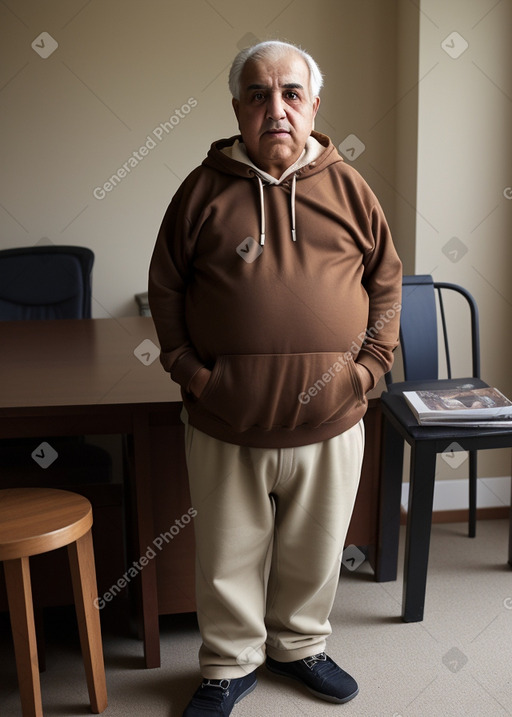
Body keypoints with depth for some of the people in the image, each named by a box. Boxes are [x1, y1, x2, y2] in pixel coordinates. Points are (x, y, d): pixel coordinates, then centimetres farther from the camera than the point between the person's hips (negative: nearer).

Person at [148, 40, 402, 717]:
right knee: (229, 557, 14)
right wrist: (190, 370, -4)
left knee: (315, 553, 18)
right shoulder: (204, 189, 0)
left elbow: (387, 282, 10)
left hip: (330, 424, 1)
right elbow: (165, 286, 5)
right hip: (225, 428, -1)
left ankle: (300, 645, 44)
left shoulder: (348, 188, 3)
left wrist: (369, 366, 0)